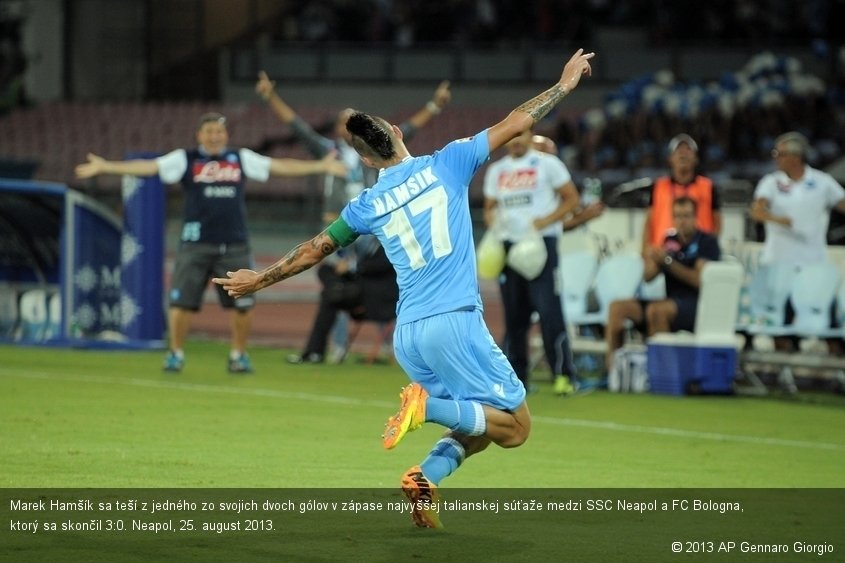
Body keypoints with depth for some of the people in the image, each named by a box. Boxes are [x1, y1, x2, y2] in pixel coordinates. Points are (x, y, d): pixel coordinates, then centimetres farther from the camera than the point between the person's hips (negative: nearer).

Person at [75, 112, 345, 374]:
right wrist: (105, 166, -13)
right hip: (196, 244, -2)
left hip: (234, 245, 2)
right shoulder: (185, 159, 4)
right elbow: (148, 167, -4)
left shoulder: (241, 159, 11)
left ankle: (239, 354, 21)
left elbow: (279, 166, 11)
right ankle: (176, 353, 14)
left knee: (243, 305, 1)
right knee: (181, 302, -4)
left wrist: (321, 166, 8)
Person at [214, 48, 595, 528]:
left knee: (477, 425, 20)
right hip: (454, 322, -5)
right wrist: (565, 84, 18)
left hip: (407, 335, 5)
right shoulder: (446, 164, 1)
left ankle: (427, 476, -6)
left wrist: (260, 279, 35)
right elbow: (515, 125, 6)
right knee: (515, 427, 1)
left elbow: (313, 251, 20)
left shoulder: (367, 206, 9)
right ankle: (428, 406, -20)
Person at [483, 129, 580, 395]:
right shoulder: (496, 170, 16)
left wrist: (546, 221, -13)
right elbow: (489, 207, 23)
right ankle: (515, 376, 13)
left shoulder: (547, 164, 2)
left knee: (549, 310, -14)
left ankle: (563, 375, -13)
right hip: (508, 243, 5)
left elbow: (571, 198, 0)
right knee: (514, 315, 6)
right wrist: (492, 219, -1)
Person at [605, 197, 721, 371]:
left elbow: (699, 280, -14)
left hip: (697, 305, -7)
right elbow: (648, 277, 12)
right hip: (672, 301, 7)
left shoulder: (707, 242, -1)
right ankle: (610, 363, -21)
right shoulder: (670, 240, 16)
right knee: (618, 307, -12)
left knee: (656, 310, -37)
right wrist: (651, 260, -10)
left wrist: (668, 261, -18)